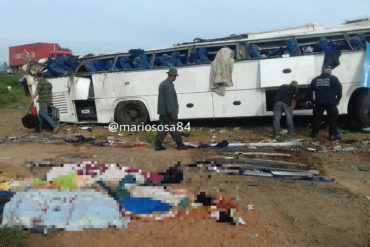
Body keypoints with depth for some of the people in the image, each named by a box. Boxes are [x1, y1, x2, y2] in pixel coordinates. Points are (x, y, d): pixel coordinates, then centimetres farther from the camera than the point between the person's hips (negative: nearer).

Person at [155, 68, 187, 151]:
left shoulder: (162, 83, 15)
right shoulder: (169, 85, -18)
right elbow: (170, 100, -23)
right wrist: (173, 112, -22)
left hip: (162, 111, 9)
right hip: (168, 112, -9)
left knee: (162, 128, 9)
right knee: (173, 128, -1)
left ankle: (158, 145, 9)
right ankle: (180, 144, 8)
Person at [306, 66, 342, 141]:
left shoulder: (316, 79, 12)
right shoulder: (333, 78, 1)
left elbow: (310, 89, 14)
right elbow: (339, 88, -6)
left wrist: (310, 99, 24)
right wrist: (338, 99, 4)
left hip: (319, 102, 3)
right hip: (330, 102, -3)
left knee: (317, 117, 14)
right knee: (333, 118, 5)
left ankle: (314, 133, 17)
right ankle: (332, 135, -1)